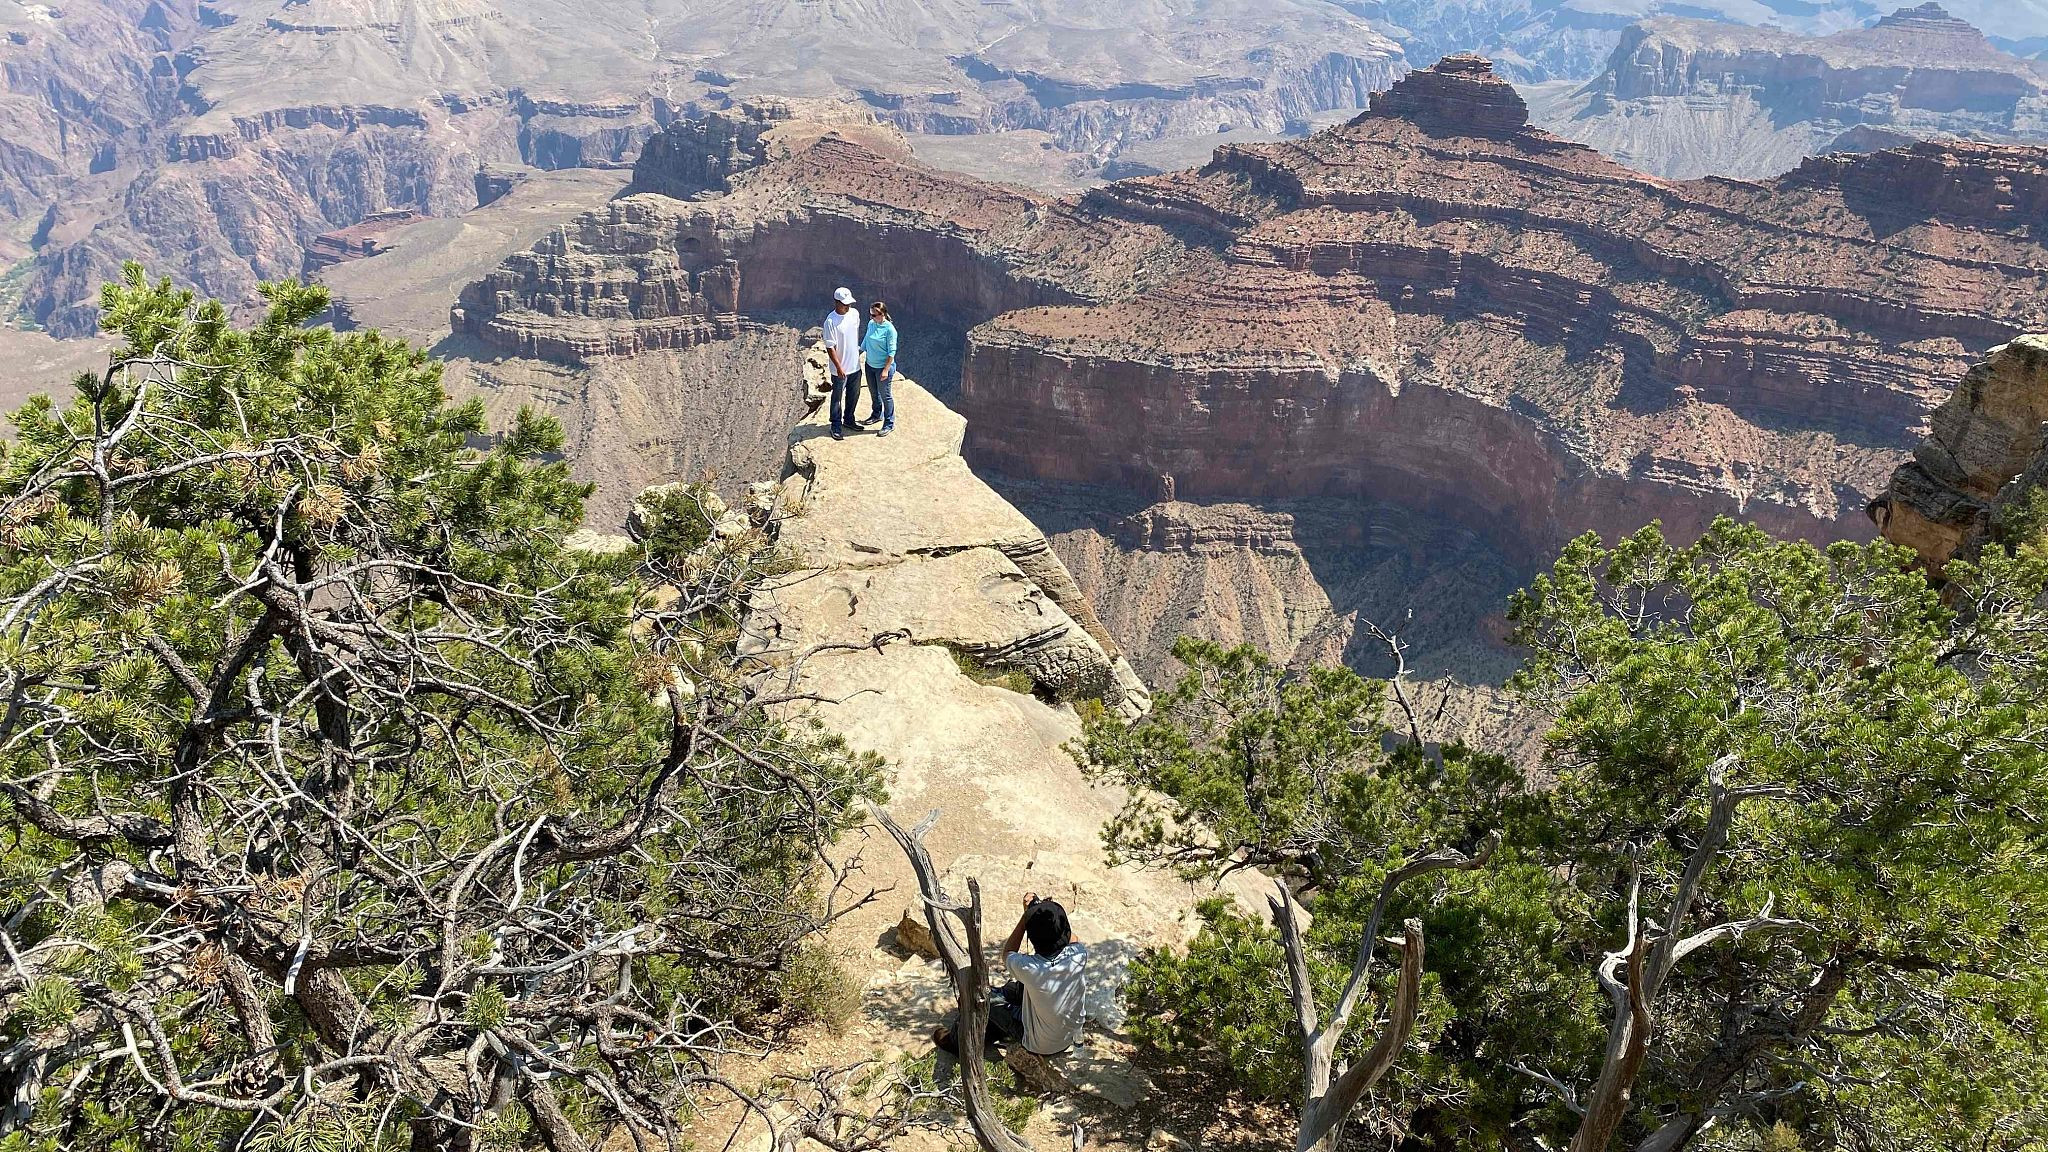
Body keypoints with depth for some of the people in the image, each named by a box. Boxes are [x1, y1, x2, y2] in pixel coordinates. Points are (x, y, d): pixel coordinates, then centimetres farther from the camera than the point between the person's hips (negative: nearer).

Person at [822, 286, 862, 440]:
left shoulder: (854, 313, -2)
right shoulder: (830, 321, -22)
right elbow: (830, 347, -19)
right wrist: (839, 367, -21)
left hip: (855, 365, 6)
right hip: (840, 369, -6)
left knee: (854, 395, 20)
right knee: (837, 398, 7)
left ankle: (848, 420, 39)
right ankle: (836, 427, 19)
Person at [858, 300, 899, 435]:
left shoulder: (889, 329, -21)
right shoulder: (871, 324, -1)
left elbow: (891, 352, -18)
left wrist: (886, 370, -20)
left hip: (883, 367, -7)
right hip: (870, 365, 7)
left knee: (885, 396, 4)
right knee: (873, 392, 23)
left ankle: (889, 424, 16)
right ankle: (877, 415, 44)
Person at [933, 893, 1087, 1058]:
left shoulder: (1030, 969, -34)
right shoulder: (1079, 956, -26)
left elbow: (1007, 954, -8)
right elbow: (1072, 938, 3)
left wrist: (1026, 915, -12)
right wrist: (1056, 912, -7)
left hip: (1039, 1047, -4)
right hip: (1072, 1037, 4)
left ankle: (956, 1041, 40)